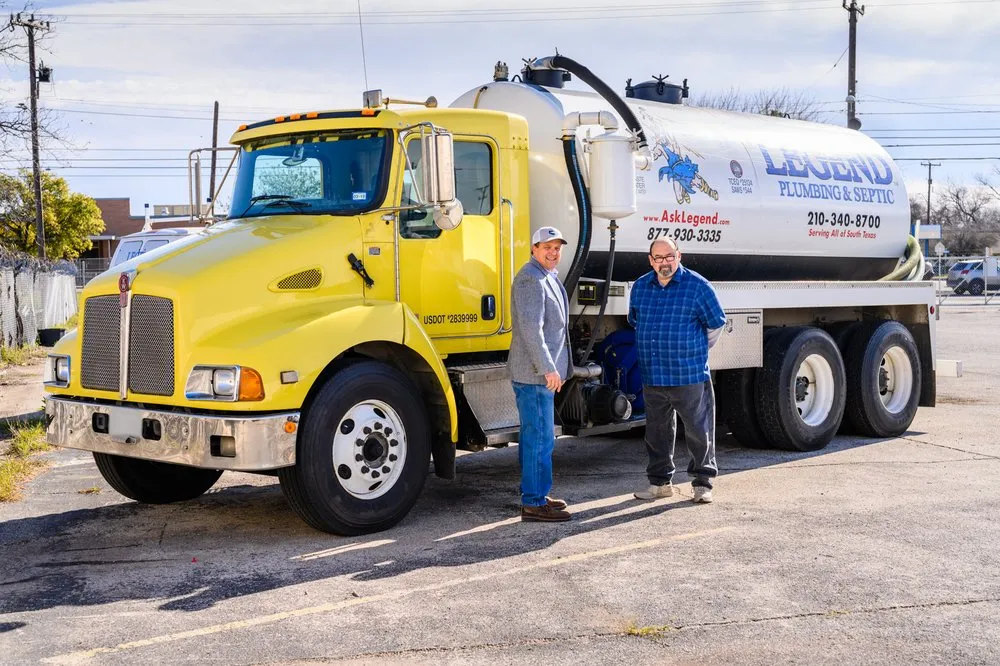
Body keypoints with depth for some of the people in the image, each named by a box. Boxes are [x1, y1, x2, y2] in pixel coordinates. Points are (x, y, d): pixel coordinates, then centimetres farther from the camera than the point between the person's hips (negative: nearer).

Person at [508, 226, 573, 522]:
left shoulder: (548, 278, 18)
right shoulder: (531, 279, -15)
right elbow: (530, 327, -23)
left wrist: (553, 367, 25)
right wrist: (548, 368, -24)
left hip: (541, 372, 11)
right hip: (534, 373, -11)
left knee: (534, 435, 17)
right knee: (540, 438, -8)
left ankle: (532, 495, 26)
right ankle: (533, 503, -4)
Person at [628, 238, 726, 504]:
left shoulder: (697, 286, -6)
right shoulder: (640, 286, 8)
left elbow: (716, 323, 3)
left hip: (689, 375, -4)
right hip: (651, 375, 4)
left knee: (698, 430, 2)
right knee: (657, 430, 12)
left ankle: (702, 482, 13)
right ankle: (659, 481, 23)